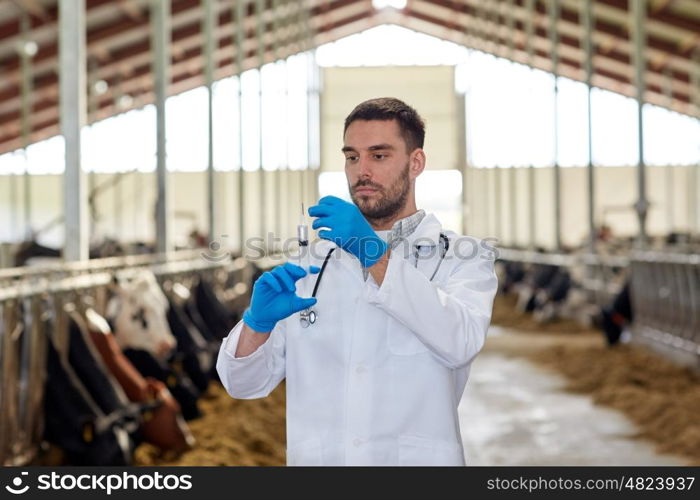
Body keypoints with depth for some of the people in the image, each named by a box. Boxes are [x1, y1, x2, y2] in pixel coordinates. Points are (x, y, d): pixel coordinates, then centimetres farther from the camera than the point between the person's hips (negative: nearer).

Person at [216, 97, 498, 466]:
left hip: (416, 458, -3)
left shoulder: (461, 258, 1)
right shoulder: (312, 263, 8)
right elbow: (243, 382, 6)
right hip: (314, 457, 3)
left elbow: (460, 341, -18)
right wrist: (258, 321, -14)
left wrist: (376, 256, -23)